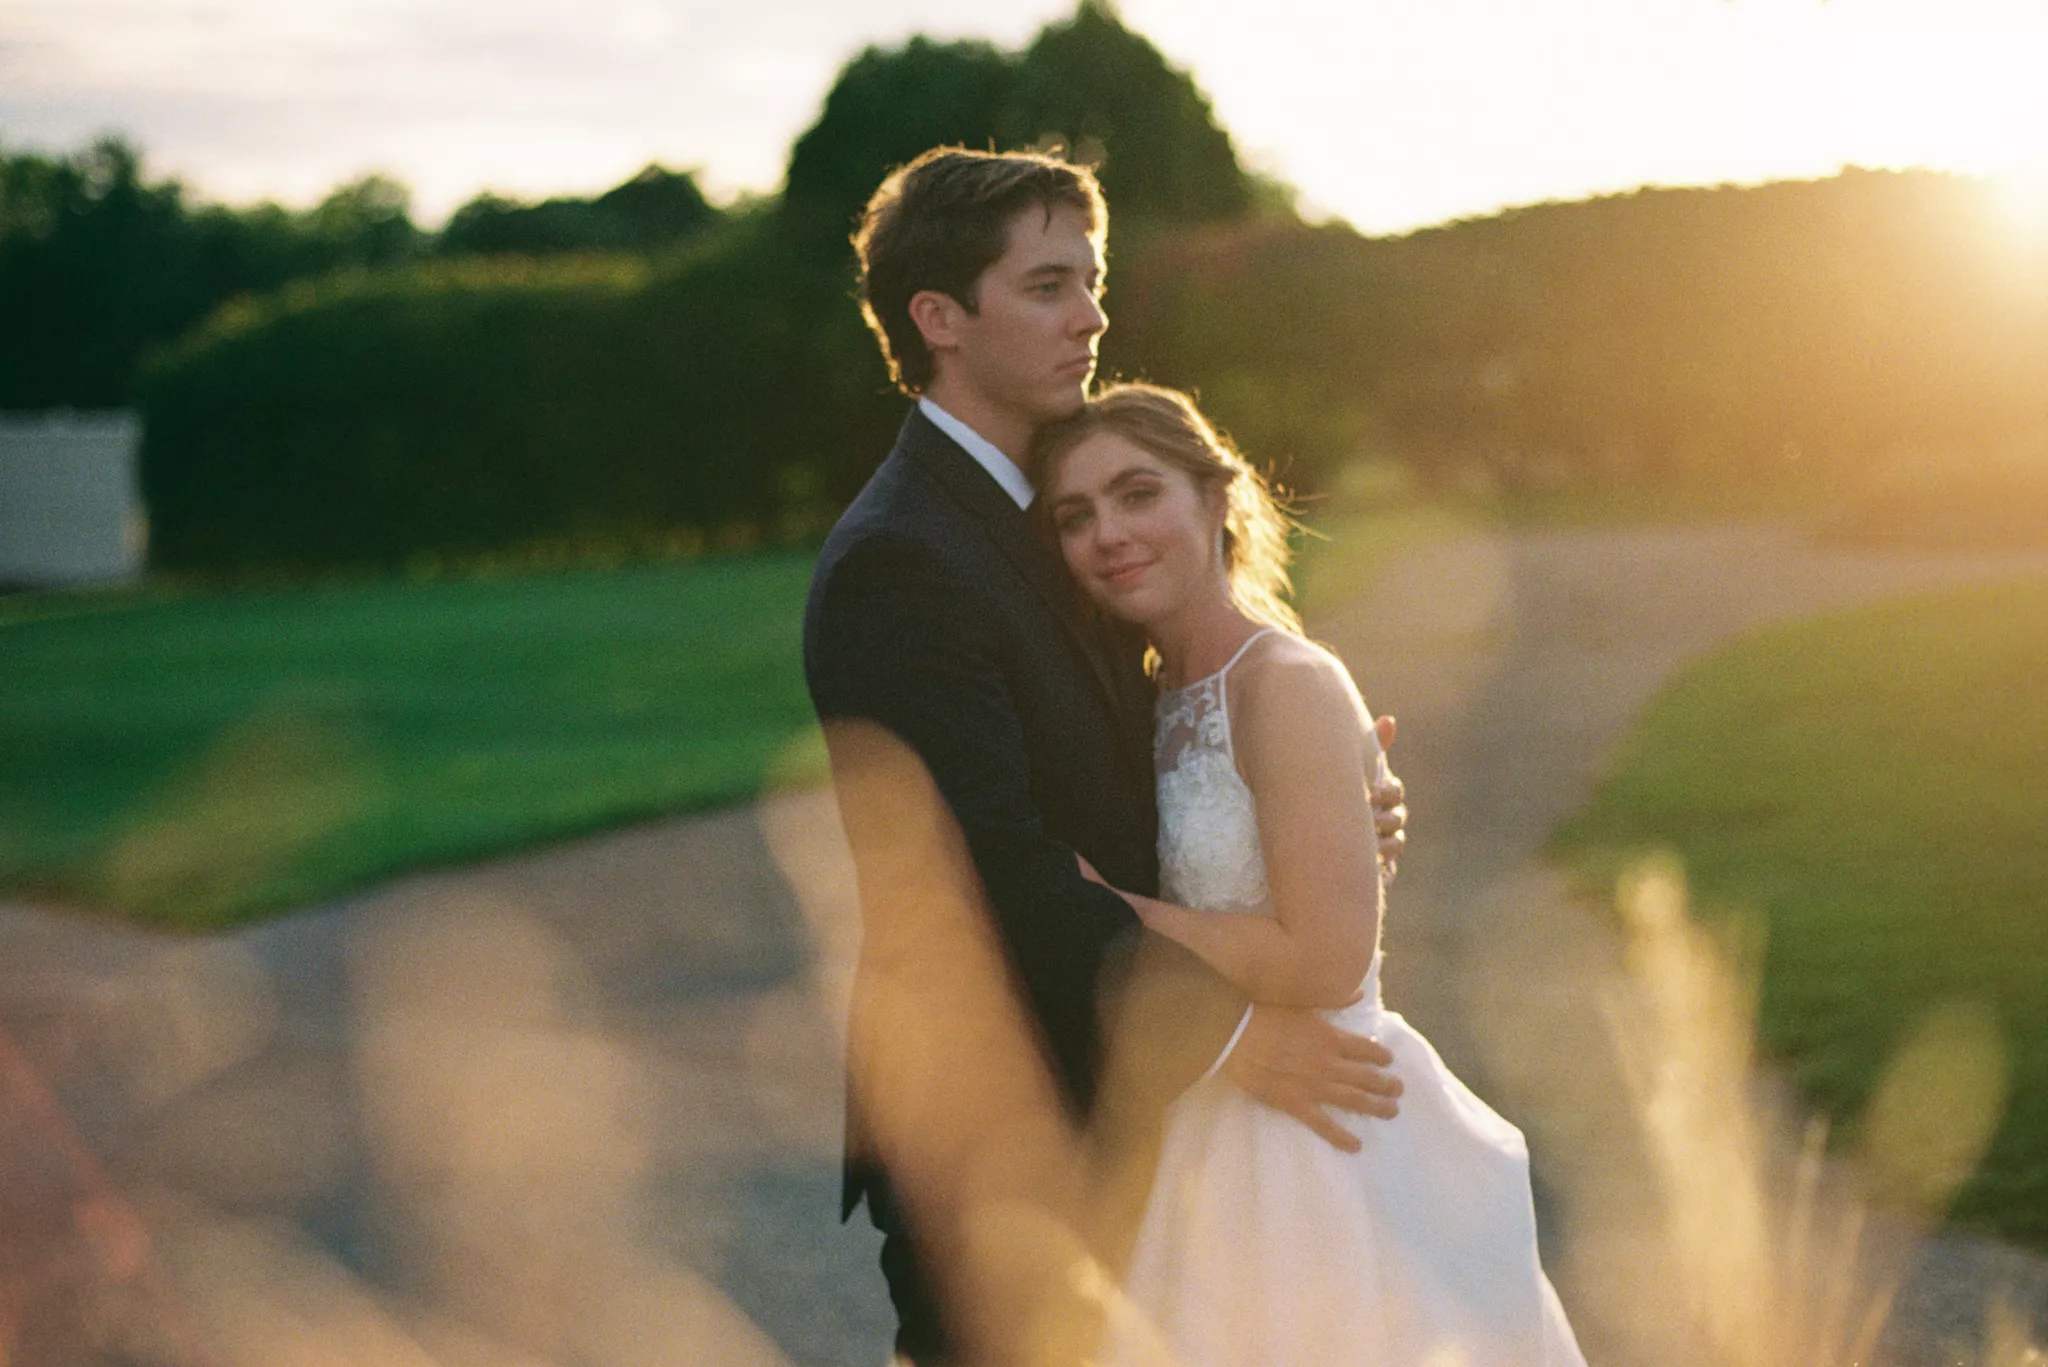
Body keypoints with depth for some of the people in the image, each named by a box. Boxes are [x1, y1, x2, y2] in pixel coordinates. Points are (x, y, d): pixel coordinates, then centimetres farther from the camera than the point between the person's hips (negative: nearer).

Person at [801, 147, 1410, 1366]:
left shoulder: (1049, 519, 12)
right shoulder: (897, 563, -19)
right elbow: (998, 865, -24)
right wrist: (1226, 1034, -20)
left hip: (1106, 1114, 9)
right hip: (989, 1142, -9)